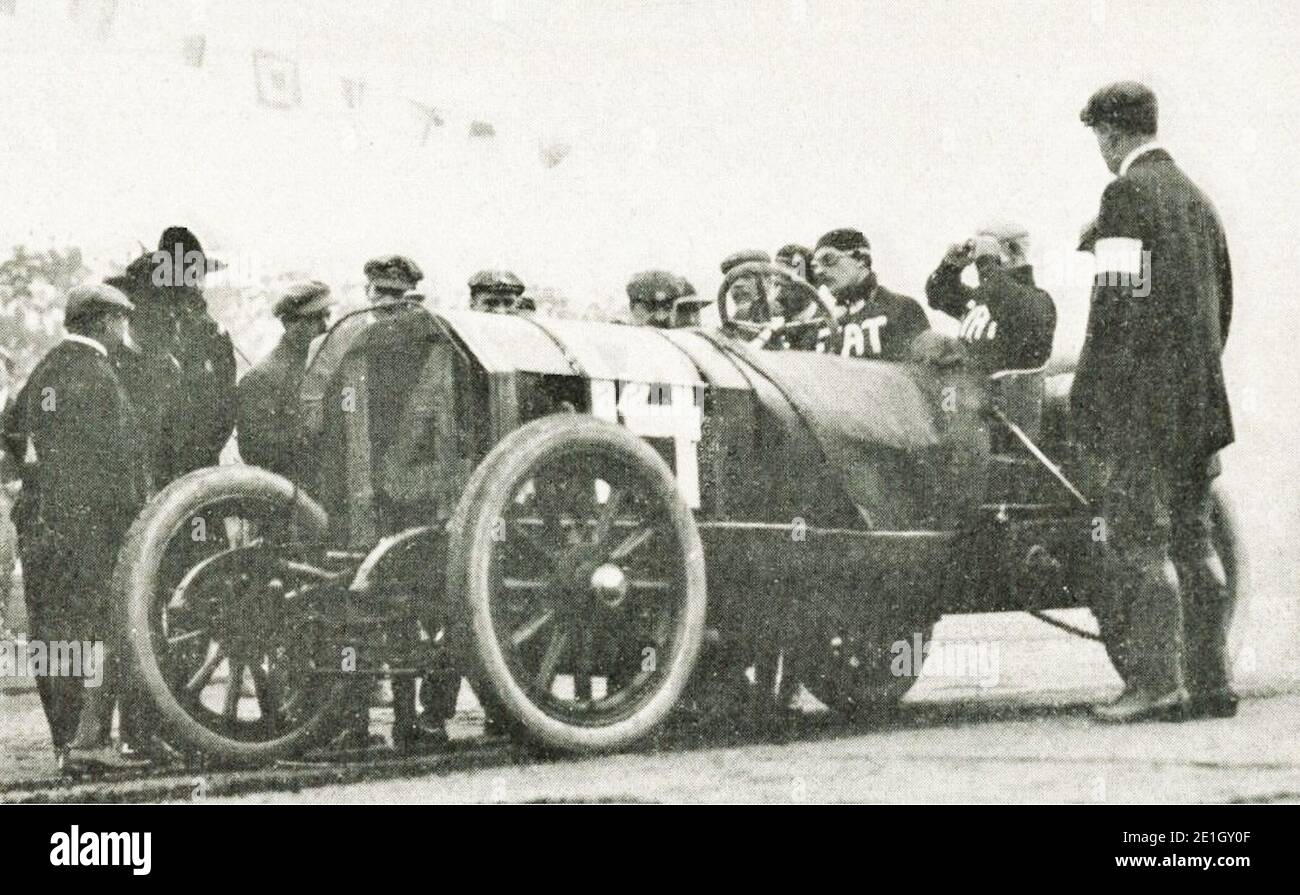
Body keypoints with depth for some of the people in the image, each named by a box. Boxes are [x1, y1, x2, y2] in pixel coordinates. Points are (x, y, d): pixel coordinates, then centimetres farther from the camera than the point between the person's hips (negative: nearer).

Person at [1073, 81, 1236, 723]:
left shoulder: (1127, 193, -9)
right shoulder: (1194, 195, 17)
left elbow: (1118, 299, -16)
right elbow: (1223, 298, 20)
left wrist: (1091, 395, -13)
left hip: (1144, 396, -8)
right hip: (1200, 396, 8)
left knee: (1138, 538, -6)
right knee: (1192, 537, 10)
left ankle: (1156, 682, -8)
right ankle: (1209, 682, 12)